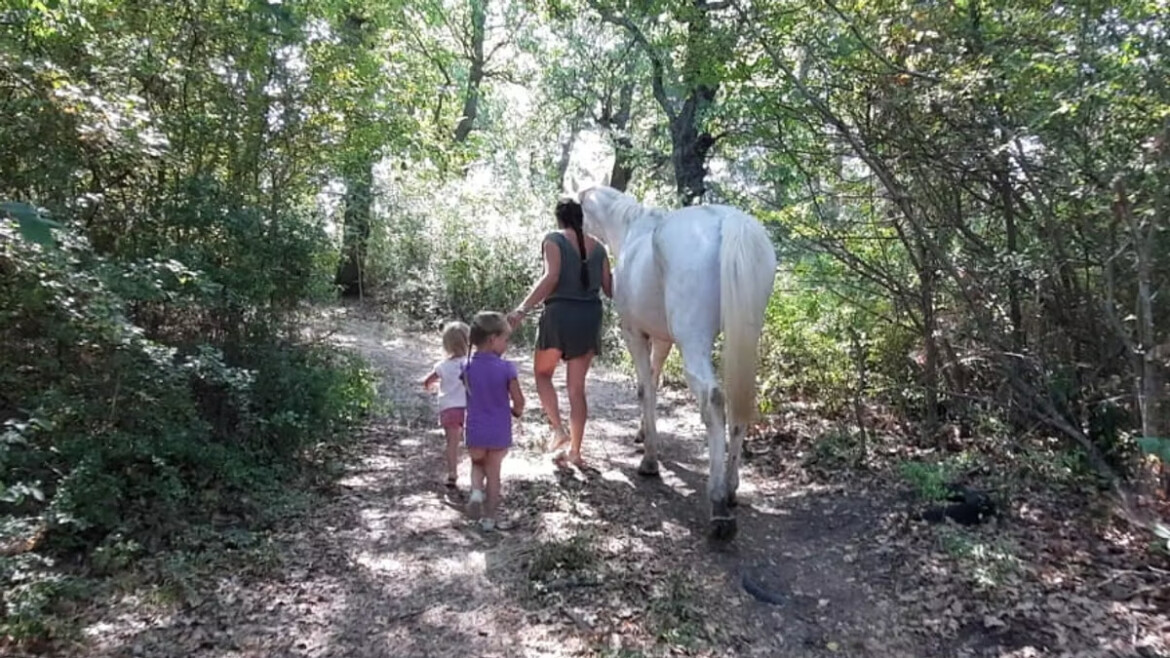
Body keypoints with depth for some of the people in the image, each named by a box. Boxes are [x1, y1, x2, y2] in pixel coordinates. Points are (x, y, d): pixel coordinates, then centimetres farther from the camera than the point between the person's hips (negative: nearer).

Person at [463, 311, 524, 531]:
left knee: (477, 464, 27)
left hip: (475, 432, 2)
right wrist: (516, 411, 9)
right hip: (500, 432, -2)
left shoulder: (468, 367, -6)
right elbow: (518, 401, -13)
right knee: (493, 473, 14)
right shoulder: (506, 368, -15)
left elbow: (470, 394, 5)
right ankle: (489, 518, 20)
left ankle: (476, 491, 0)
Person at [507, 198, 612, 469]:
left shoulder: (554, 240, -4)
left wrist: (523, 309, -24)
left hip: (559, 314, -4)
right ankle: (575, 451, 13)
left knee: (542, 373, 17)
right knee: (577, 386, 10)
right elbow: (609, 288, 6)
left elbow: (551, 277, -19)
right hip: (590, 316, 4)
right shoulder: (597, 246, 9)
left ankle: (558, 429, 1)